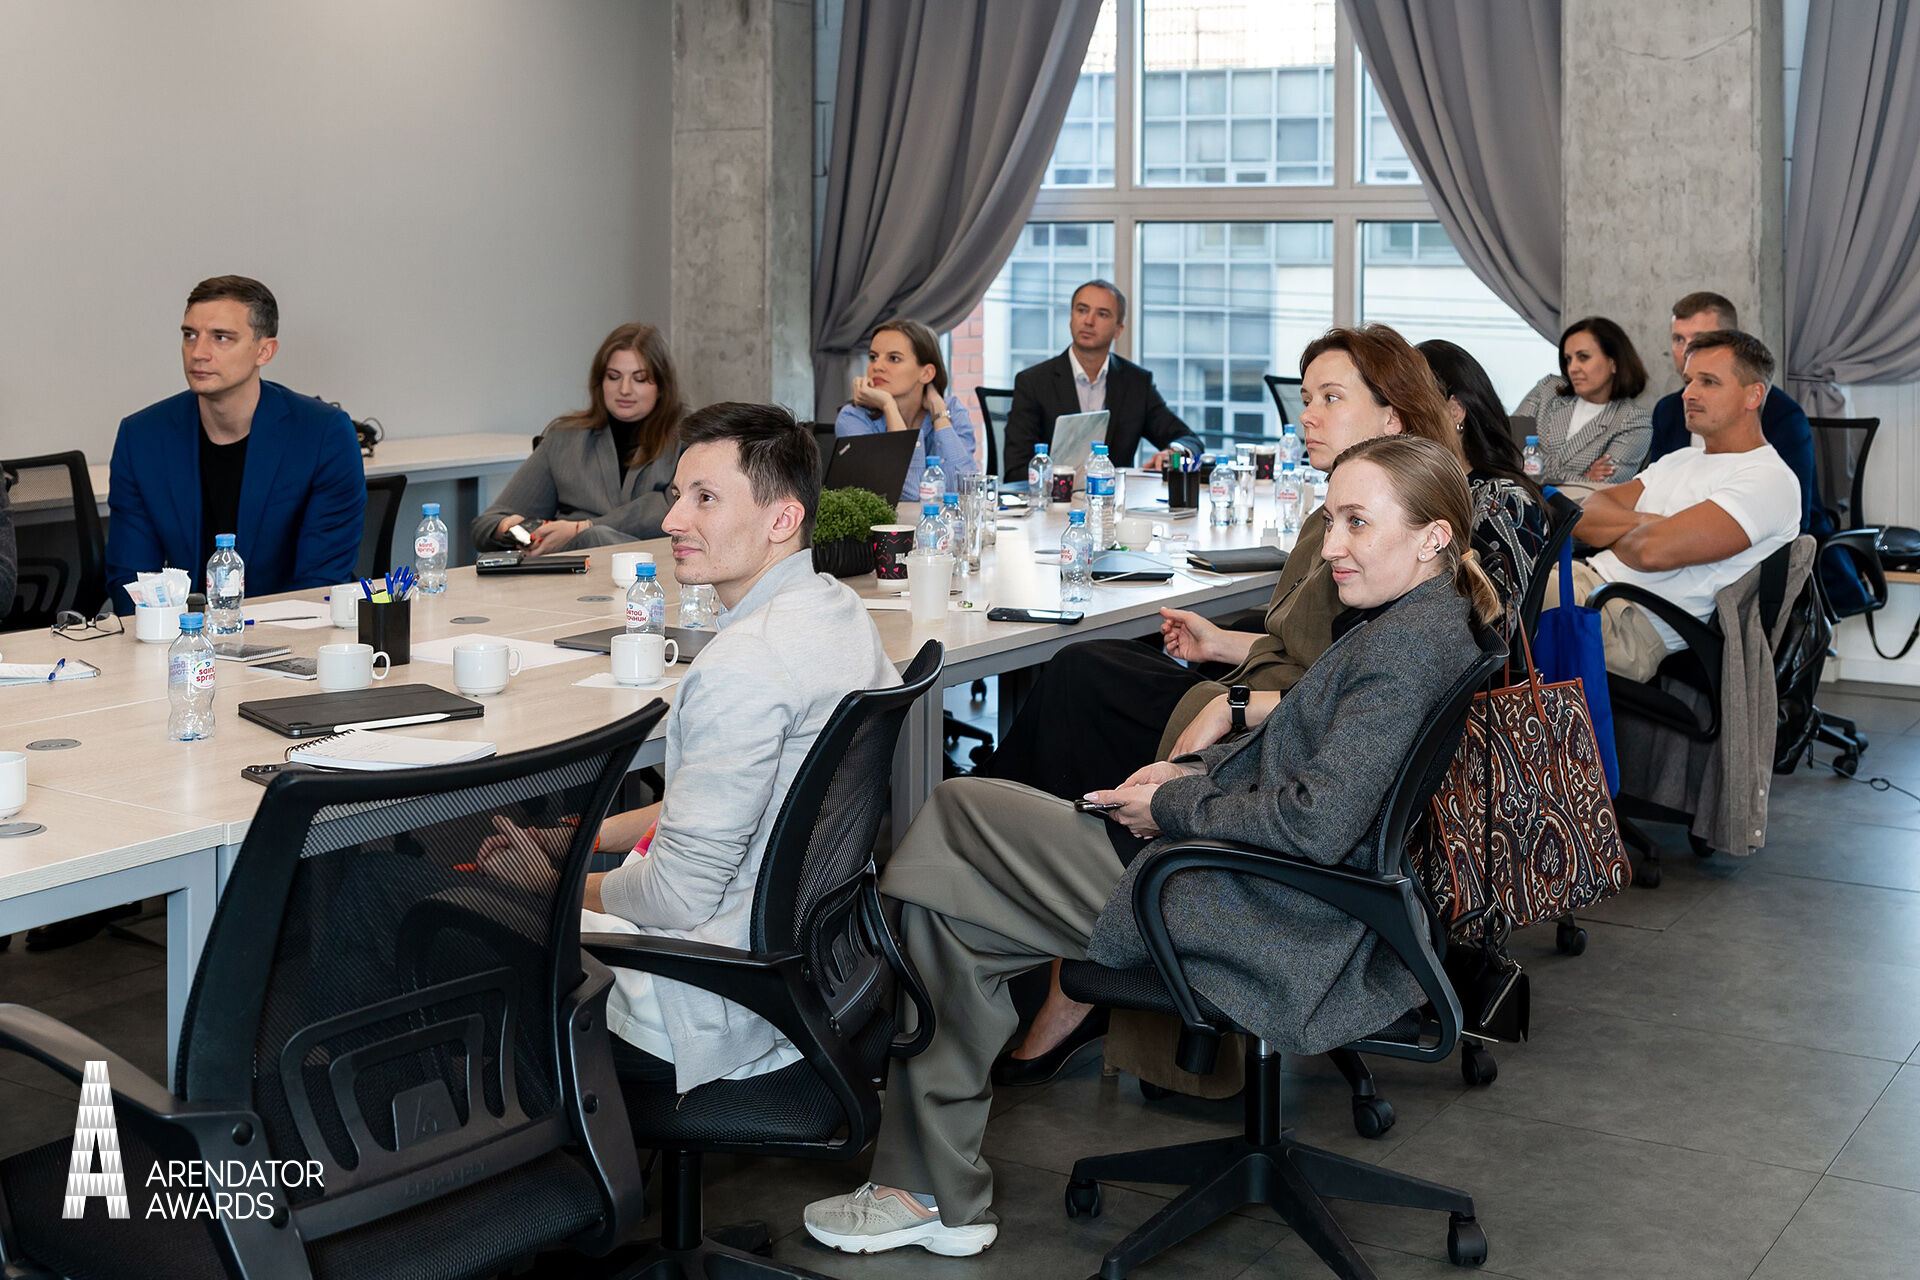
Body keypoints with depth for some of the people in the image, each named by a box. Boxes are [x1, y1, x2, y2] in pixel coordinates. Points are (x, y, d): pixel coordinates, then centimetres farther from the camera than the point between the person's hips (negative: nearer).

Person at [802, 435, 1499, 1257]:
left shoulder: (1408, 644, -21)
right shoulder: (1426, 620, 10)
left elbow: (1315, 823, -28)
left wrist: (1171, 807, -13)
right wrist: (1193, 771, 7)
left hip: (1280, 939, -11)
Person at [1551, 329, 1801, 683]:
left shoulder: (1769, 480, -5)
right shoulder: (1680, 461, 24)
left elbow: (1656, 550, -17)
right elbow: (1585, 518, 13)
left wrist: (1614, 531, 5)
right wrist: (1642, 522, -7)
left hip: (1632, 624, -9)